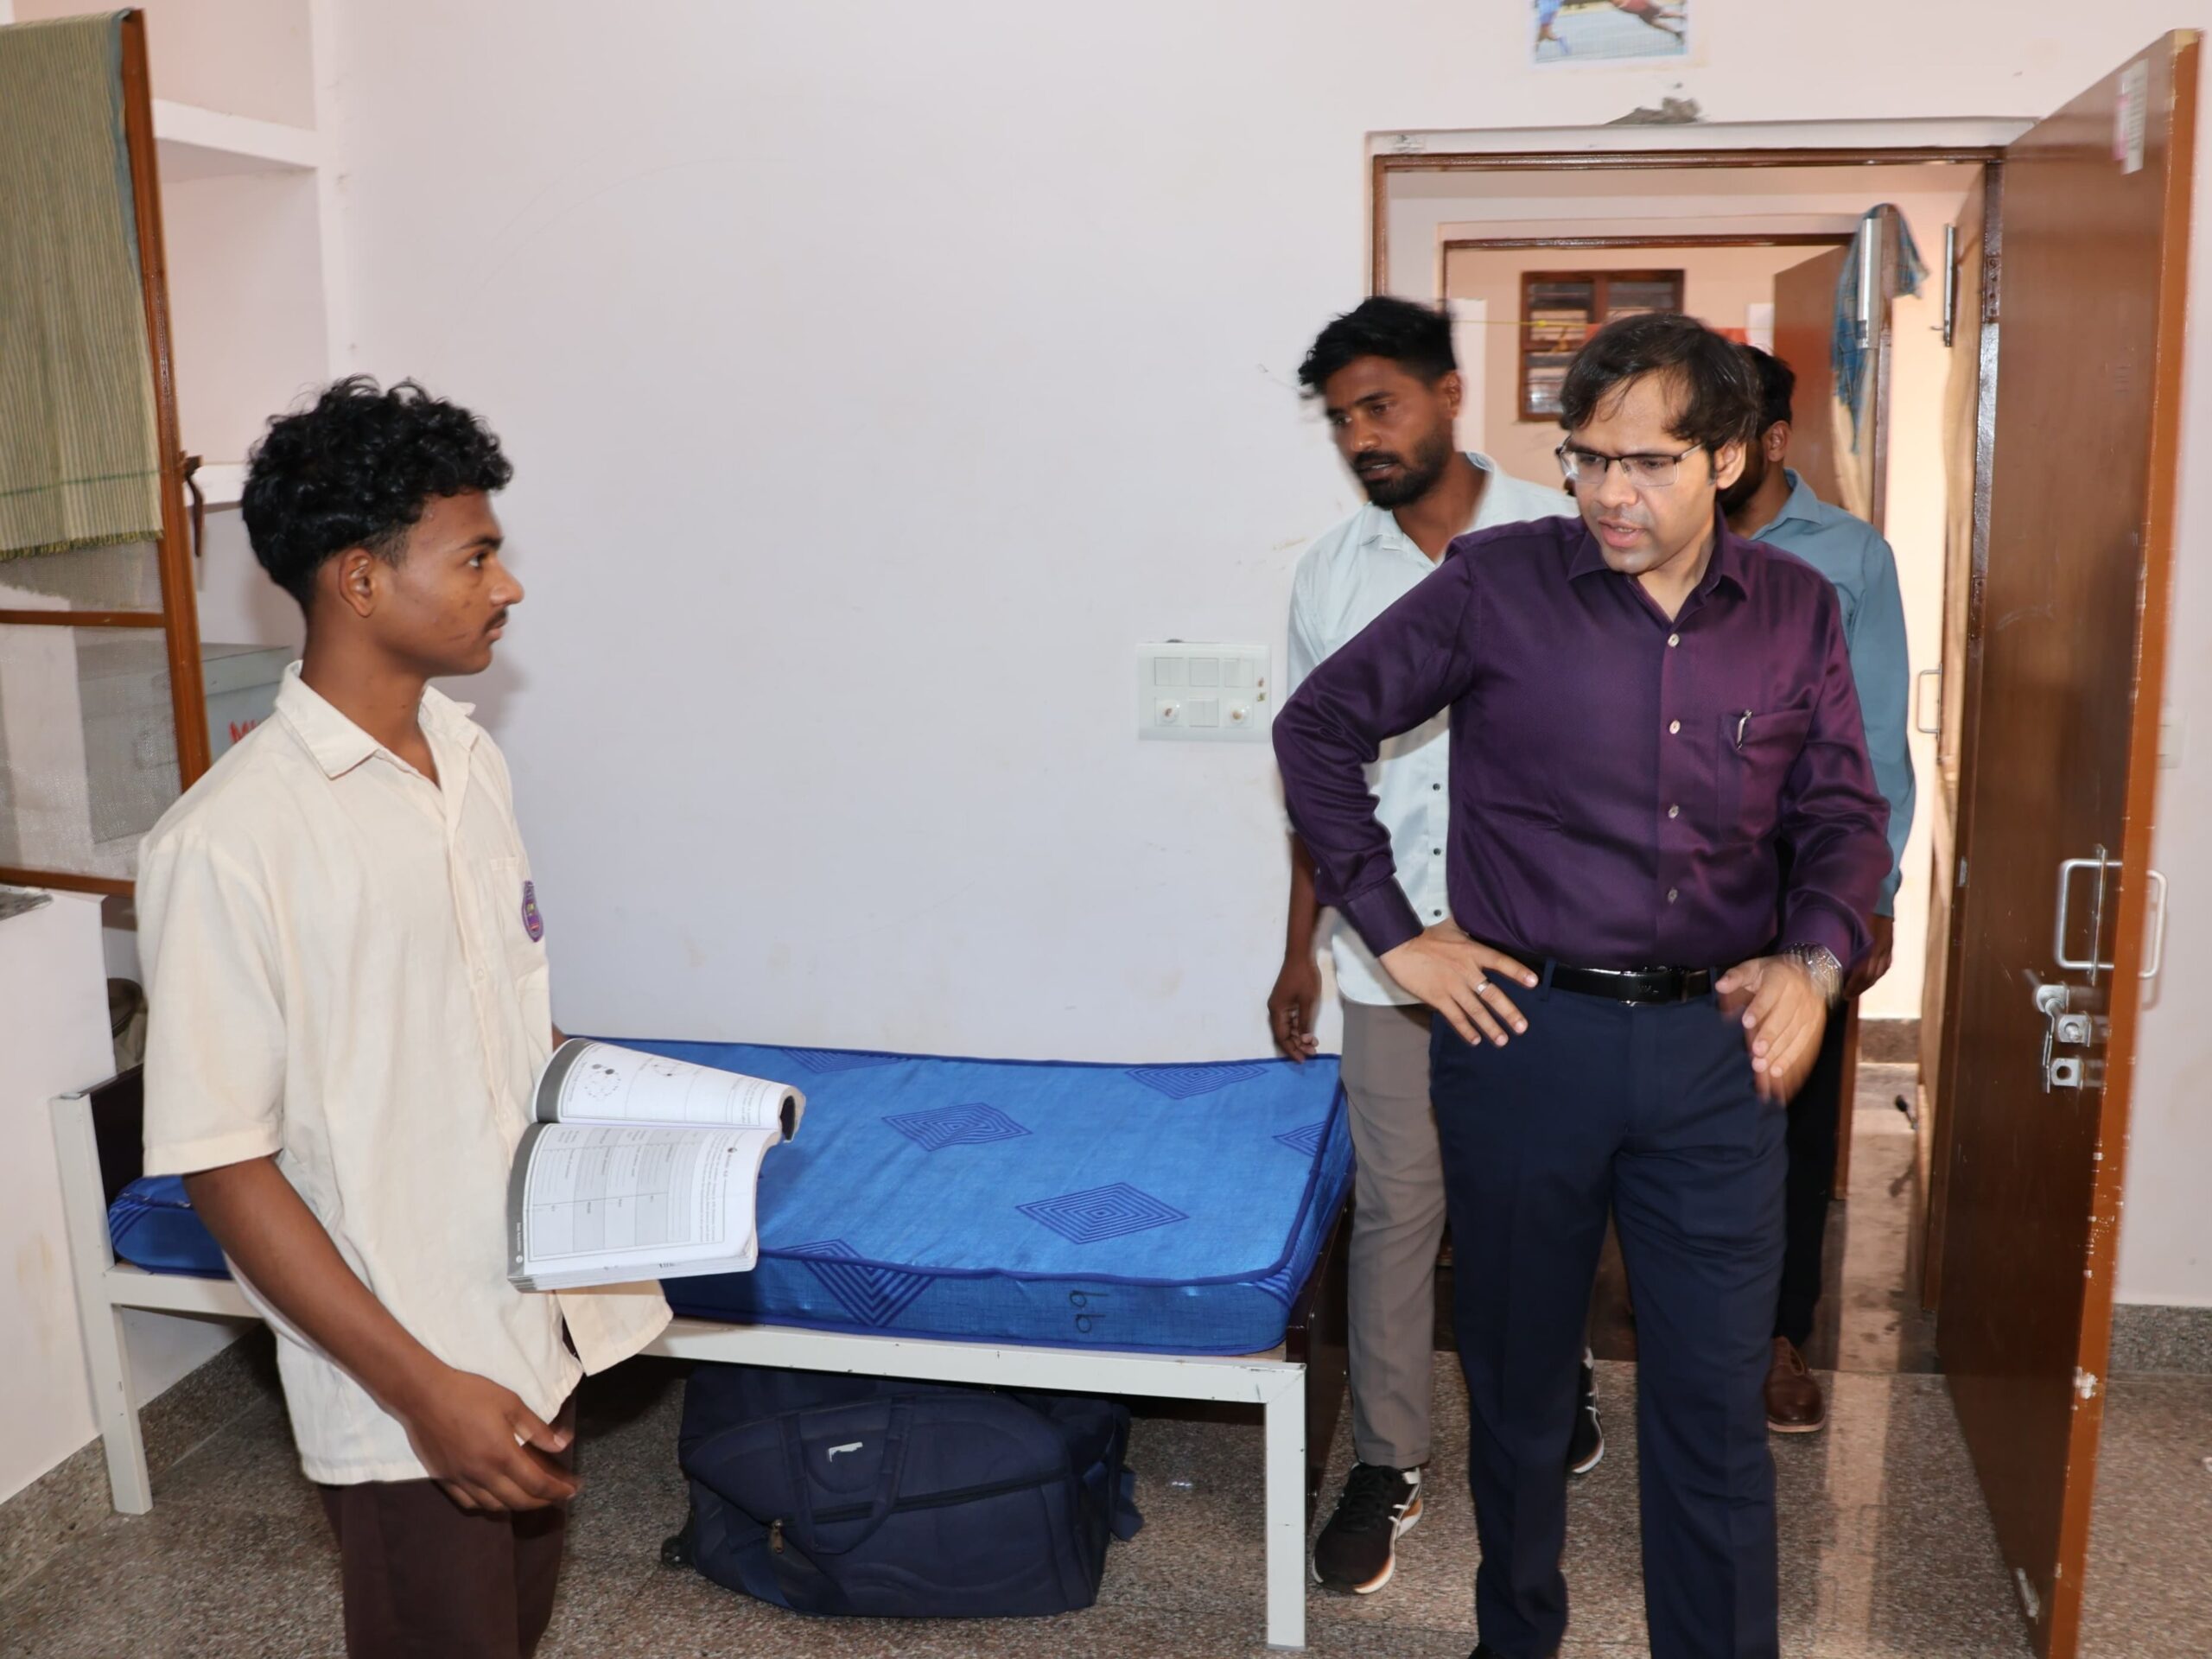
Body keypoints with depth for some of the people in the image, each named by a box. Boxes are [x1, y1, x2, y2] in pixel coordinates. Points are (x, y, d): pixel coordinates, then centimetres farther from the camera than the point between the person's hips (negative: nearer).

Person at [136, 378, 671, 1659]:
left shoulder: (475, 759, 2)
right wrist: (423, 1390, -21)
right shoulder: (229, 842, -23)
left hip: (541, 1317, 7)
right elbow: (222, 1162, -20)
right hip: (408, 1379, -7)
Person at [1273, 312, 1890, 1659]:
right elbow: (1319, 728, -1)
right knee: (1518, 1380, 15)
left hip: (1717, 1045, 2)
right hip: (1526, 1032, -1)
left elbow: (1846, 812, 11)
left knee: (1717, 1397, 9)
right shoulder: (1497, 585, -7)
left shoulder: (1797, 611, 2)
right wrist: (1391, 930, -4)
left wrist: (1813, 959, -7)